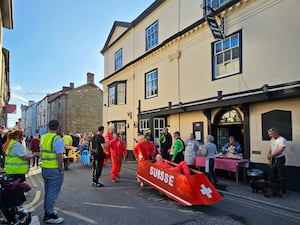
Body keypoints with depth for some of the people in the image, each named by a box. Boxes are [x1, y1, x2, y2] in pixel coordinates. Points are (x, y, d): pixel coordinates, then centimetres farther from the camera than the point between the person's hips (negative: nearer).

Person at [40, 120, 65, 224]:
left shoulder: (43, 137, 6)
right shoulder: (58, 139, -17)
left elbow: (42, 151, 14)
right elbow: (59, 156, -18)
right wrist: (61, 169, -12)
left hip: (44, 168, 8)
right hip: (54, 169, -8)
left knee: (47, 192, 19)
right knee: (53, 193, 1)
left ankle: (47, 212, 31)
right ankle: (49, 215, 8)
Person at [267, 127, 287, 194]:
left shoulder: (282, 140, -12)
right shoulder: (272, 140, 13)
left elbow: (280, 151, -19)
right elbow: (270, 149, 13)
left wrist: (271, 155, -17)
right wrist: (269, 157, -1)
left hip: (280, 159, -8)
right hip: (273, 159, 8)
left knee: (281, 176, -3)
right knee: (274, 176, 13)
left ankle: (283, 190, 7)